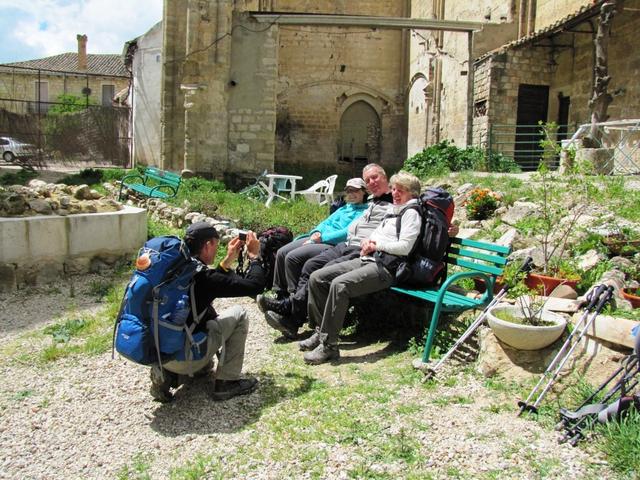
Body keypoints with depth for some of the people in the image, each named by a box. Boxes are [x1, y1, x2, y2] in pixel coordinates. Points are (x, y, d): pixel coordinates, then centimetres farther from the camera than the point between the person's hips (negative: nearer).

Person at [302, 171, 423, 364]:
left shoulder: (411, 213, -1)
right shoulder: (393, 211, 27)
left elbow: (404, 247, -13)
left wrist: (376, 244, -6)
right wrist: (368, 242, 9)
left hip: (386, 267, -9)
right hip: (367, 260, 9)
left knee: (339, 284, -33)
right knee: (316, 278, -4)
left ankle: (329, 345, -27)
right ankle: (321, 331, 3)